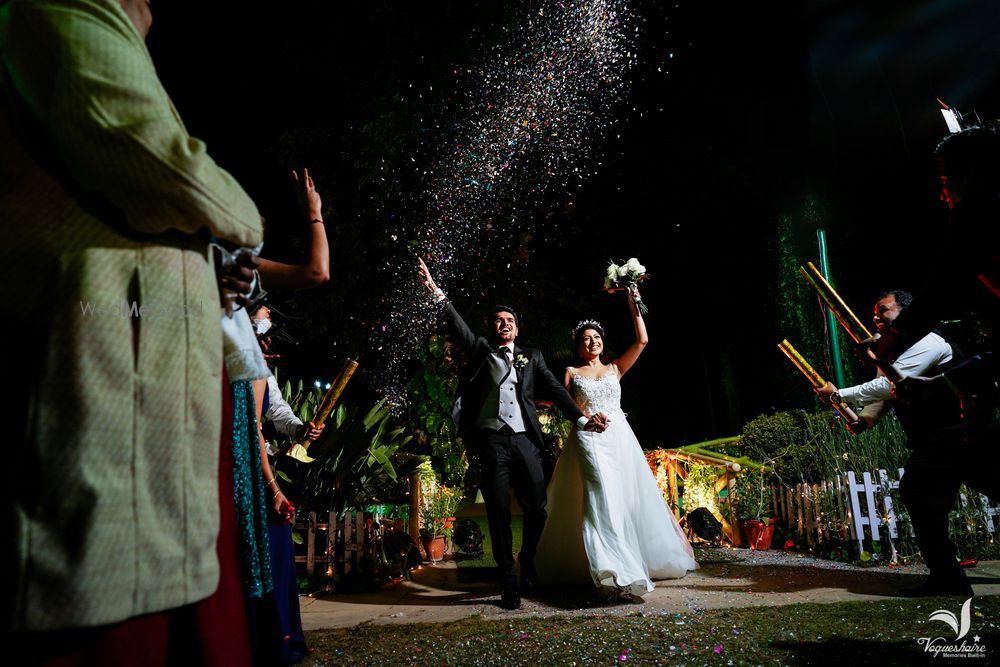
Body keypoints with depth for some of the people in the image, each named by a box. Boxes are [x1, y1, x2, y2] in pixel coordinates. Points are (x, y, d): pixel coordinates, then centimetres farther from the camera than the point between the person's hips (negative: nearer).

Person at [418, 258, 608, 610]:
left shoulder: (531, 356, 18)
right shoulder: (480, 350, 15)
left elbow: (554, 389, 13)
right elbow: (459, 326, 3)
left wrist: (582, 418, 4)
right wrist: (436, 292, -8)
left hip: (525, 440, 2)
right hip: (491, 440, -1)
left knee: (537, 508, 2)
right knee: (499, 513, 1)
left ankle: (528, 564, 29)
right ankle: (508, 583, 13)